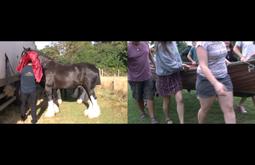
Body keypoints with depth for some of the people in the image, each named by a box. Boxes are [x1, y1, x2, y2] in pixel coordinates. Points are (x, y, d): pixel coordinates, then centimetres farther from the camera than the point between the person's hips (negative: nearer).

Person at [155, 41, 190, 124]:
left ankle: (182, 122, 4)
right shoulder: (160, 46, -20)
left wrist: (180, 64, -3)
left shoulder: (173, 42, -1)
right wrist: (181, 66, -8)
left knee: (180, 99, -5)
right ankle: (167, 119, 35)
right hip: (164, 77, -4)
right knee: (166, 101, 11)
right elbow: (168, 64, -20)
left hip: (175, 74, 5)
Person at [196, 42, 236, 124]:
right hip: (207, 80, -6)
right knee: (205, 109, 10)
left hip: (223, 78, 7)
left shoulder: (221, 42, 4)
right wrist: (216, 83, -38)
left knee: (229, 108, -1)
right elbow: (203, 66, -26)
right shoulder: (203, 43, -20)